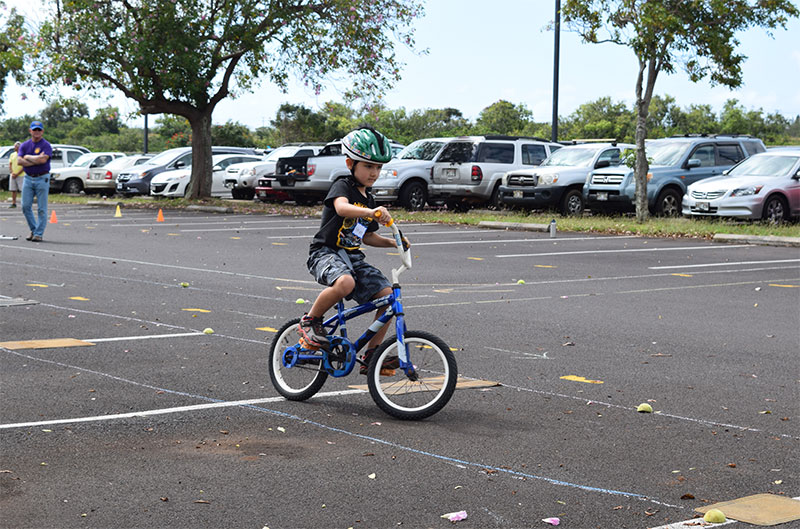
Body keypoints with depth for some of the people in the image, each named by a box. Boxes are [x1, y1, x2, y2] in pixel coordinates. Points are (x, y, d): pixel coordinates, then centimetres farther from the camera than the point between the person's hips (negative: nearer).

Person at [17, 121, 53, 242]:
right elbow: (19, 161, -4)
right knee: (25, 206, 2)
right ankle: (33, 230, 18)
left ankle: (39, 233, 2)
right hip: (28, 178, 5)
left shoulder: (46, 145, -4)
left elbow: (43, 159, -21)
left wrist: (28, 157, -8)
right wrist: (36, 161, -13)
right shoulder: (25, 145, 9)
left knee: (41, 208, -3)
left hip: (42, 179, -4)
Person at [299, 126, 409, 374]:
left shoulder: (368, 199, 16)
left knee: (388, 295, -10)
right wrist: (371, 212, -50)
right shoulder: (342, 186, -8)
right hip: (325, 252, -8)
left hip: (353, 256, 8)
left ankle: (371, 356, -1)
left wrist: (392, 242, 7)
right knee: (345, 282, -39)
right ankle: (310, 321, -13)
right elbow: (342, 207, -33)